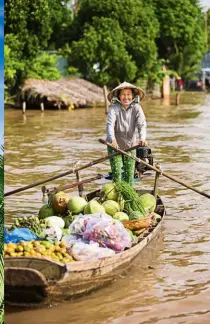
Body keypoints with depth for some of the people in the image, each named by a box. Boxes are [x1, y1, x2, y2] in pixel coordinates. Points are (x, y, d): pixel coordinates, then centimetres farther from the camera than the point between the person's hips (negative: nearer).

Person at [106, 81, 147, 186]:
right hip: (115, 144, -2)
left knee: (130, 172, 5)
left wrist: (142, 138, -42)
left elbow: (142, 124, -22)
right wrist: (112, 140, -47)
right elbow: (110, 124, -29)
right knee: (116, 172, -7)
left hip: (130, 144, 2)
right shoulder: (114, 109, -16)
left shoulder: (136, 108, -10)